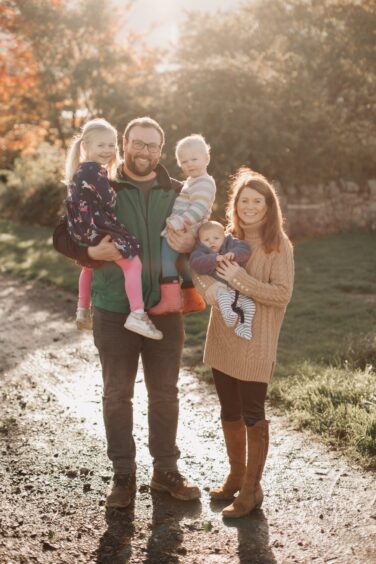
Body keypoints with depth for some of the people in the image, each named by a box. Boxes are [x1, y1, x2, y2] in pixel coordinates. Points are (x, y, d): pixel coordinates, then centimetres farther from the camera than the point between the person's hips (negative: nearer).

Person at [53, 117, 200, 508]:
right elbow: (62, 237, 2)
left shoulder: (179, 193, 7)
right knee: (117, 394, 7)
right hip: (114, 312, -2)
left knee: (165, 393, 11)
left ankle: (165, 471, 27)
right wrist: (91, 251, -18)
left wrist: (191, 245, -12)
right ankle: (123, 475, 22)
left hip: (165, 311, 2)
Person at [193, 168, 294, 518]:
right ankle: (236, 476, 35)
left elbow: (282, 294, -16)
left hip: (254, 346, -6)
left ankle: (252, 489, 19)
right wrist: (206, 286, -18)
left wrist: (239, 279, -23)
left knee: (252, 416, 4)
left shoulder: (278, 245, -9)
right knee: (229, 413, 17)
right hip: (222, 341, 6)